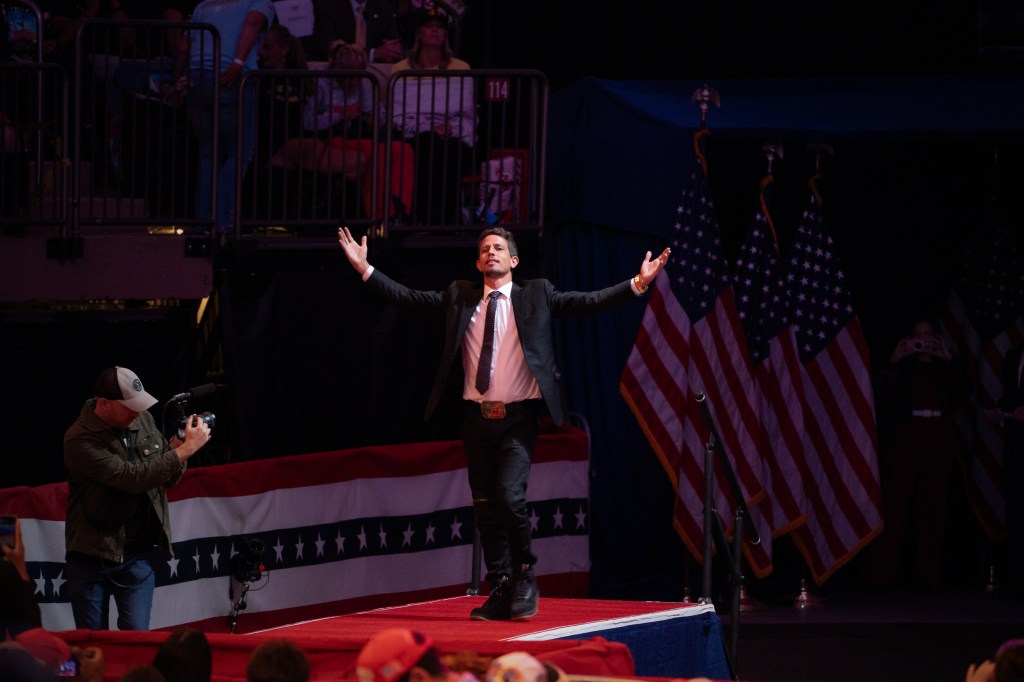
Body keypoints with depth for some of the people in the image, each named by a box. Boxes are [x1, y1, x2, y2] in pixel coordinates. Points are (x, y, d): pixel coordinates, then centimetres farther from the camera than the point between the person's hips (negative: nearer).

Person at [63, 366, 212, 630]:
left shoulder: (143, 420, 2)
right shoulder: (80, 440, -18)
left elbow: (168, 478, 11)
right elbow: (131, 477, -27)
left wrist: (175, 447, -11)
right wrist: (185, 450, -23)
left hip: (139, 555, 4)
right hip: (90, 556, -4)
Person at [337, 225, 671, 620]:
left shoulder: (536, 296, 4)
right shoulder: (459, 298, 10)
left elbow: (589, 302, -1)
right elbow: (409, 298, 6)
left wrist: (637, 286, -12)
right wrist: (365, 270, -1)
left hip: (518, 418, -3)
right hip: (477, 415, 3)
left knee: (509, 494, -19)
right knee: (486, 506, 6)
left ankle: (524, 578, 0)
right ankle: (500, 592, 14)